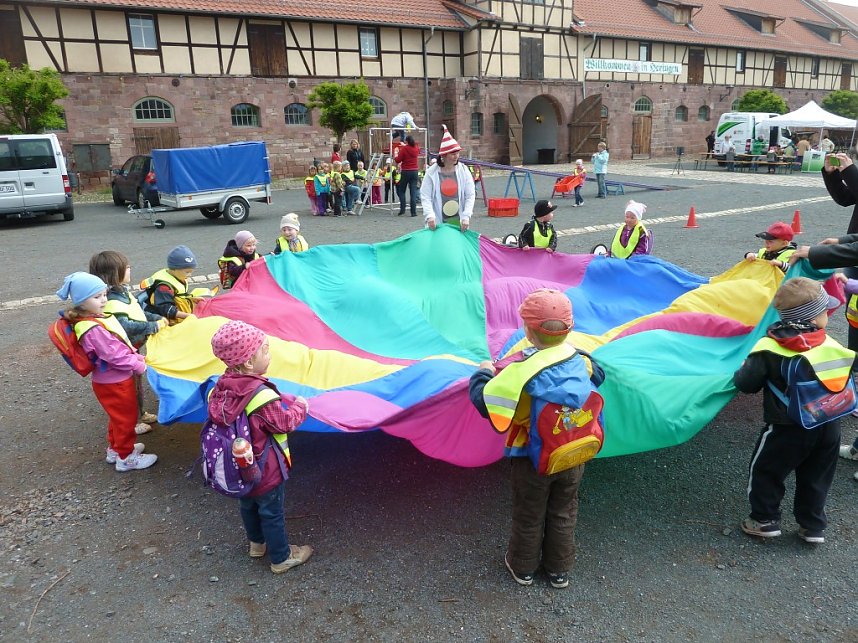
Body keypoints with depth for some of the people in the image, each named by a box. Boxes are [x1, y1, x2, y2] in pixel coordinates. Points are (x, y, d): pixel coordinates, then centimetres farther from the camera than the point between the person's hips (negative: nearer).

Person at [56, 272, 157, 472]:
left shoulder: (98, 317, 4)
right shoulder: (93, 330, -28)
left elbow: (121, 342, 12)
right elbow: (114, 355, -27)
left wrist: (137, 356, 4)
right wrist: (138, 365, -16)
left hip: (113, 380, 10)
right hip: (114, 382, -10)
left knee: (118, 417, 26)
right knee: (126, 418, 7)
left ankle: (114, 449, 44)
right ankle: (126, 457, 23)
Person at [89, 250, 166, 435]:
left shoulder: (123, 292, 2)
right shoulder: (113, 302, -30)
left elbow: (138, 312, 14)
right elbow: (126, 326, -41)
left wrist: (157, 318, 3)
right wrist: (154, 326, -36)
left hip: (133, 348, 10)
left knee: (136, 381, 25)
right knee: (130, 385, 8)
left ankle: (139, 414, 45)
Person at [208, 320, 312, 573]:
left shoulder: (223, 386, -12)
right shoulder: (261, 395, -32)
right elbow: (284, 422, -22)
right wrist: (300, 406, -2)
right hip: (265, 471, -7)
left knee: (248, 505, 28)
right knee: (272, 513, 13)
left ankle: (257, 543, 51)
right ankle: (281, 558, 32)